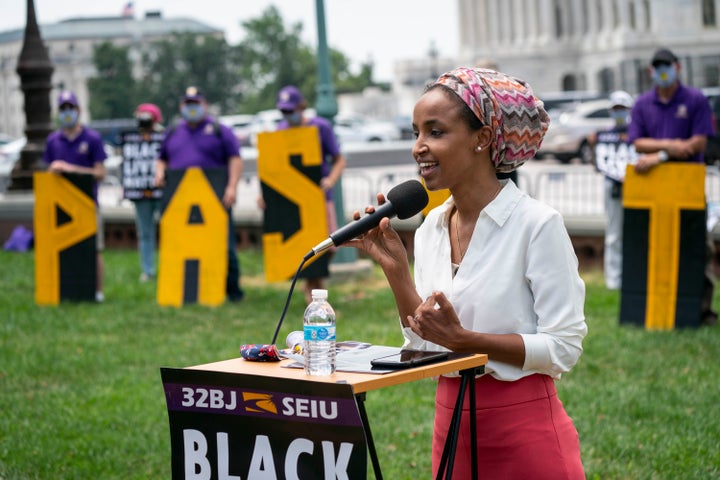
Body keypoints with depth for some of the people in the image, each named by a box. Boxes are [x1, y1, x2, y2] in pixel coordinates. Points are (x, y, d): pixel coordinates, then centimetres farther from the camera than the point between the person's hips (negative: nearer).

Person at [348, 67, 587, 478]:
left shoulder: (538, 224, -14)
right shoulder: (431, 227, 5)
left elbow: (564, 347, -16)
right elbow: (423, 344, 7)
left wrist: (462, 339, -22)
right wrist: (395, 268, -4)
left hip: (525, 432, -6)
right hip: (452, 428, 6)